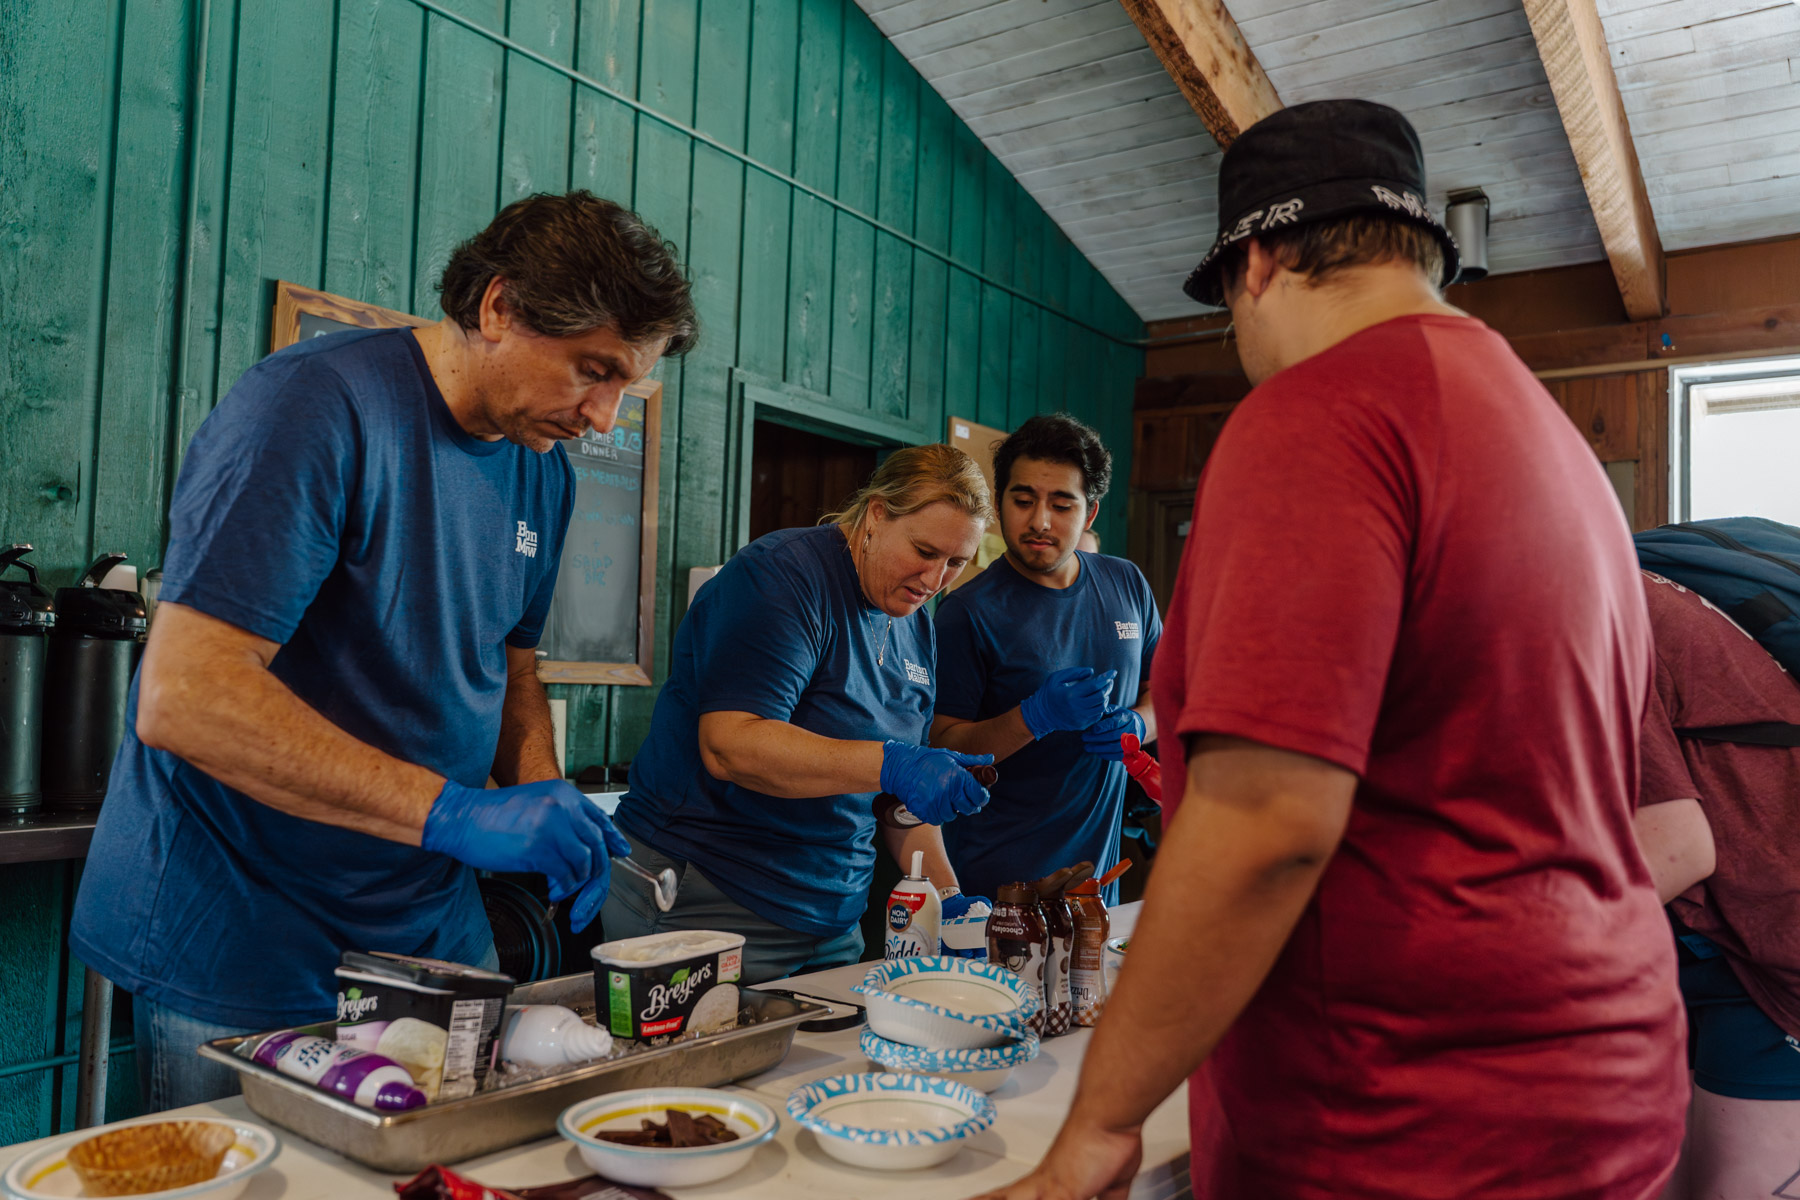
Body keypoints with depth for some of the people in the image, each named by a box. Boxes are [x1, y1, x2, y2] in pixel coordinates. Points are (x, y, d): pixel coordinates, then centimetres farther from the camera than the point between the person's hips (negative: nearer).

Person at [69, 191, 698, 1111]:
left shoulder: (543, 473, 5)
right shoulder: (313, 405, -19)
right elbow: (182, 699, -27)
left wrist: (548, 810, -4)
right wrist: (455, 814, -31)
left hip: (434, 931, 7)